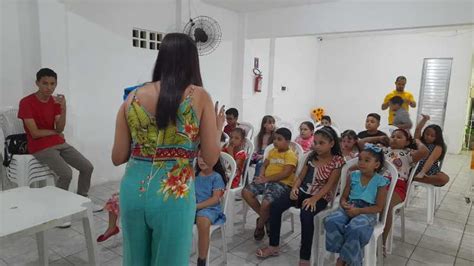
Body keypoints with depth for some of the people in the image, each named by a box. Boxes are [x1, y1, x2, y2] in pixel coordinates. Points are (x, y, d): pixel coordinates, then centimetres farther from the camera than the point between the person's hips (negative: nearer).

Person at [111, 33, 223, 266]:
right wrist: (218, 128, 13)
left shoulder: (133, 98, 2)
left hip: (133, 190, 4)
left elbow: (118, 158, 5)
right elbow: (211, 159, -4)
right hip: (173, 195, -3)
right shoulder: (199, 97, -6)